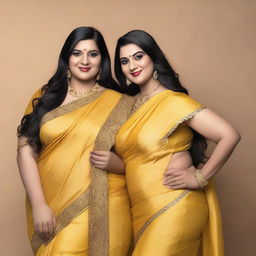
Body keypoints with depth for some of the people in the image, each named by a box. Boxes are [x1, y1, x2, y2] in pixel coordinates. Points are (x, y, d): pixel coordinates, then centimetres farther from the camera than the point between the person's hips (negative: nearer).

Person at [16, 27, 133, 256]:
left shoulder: (118, 103, 3)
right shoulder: (45, 98, 5)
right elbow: (26, 150, -1)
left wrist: (114, 162, -15)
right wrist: (38, 205, -9)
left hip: (103, 210, 0)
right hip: (51, 209, 1)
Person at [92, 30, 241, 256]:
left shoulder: (174, 101, -12)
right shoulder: (132, 104, 9)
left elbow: (230, 136, -18)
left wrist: (200, 178, -15)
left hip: (174, 209, -7)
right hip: (142, 211, 7)